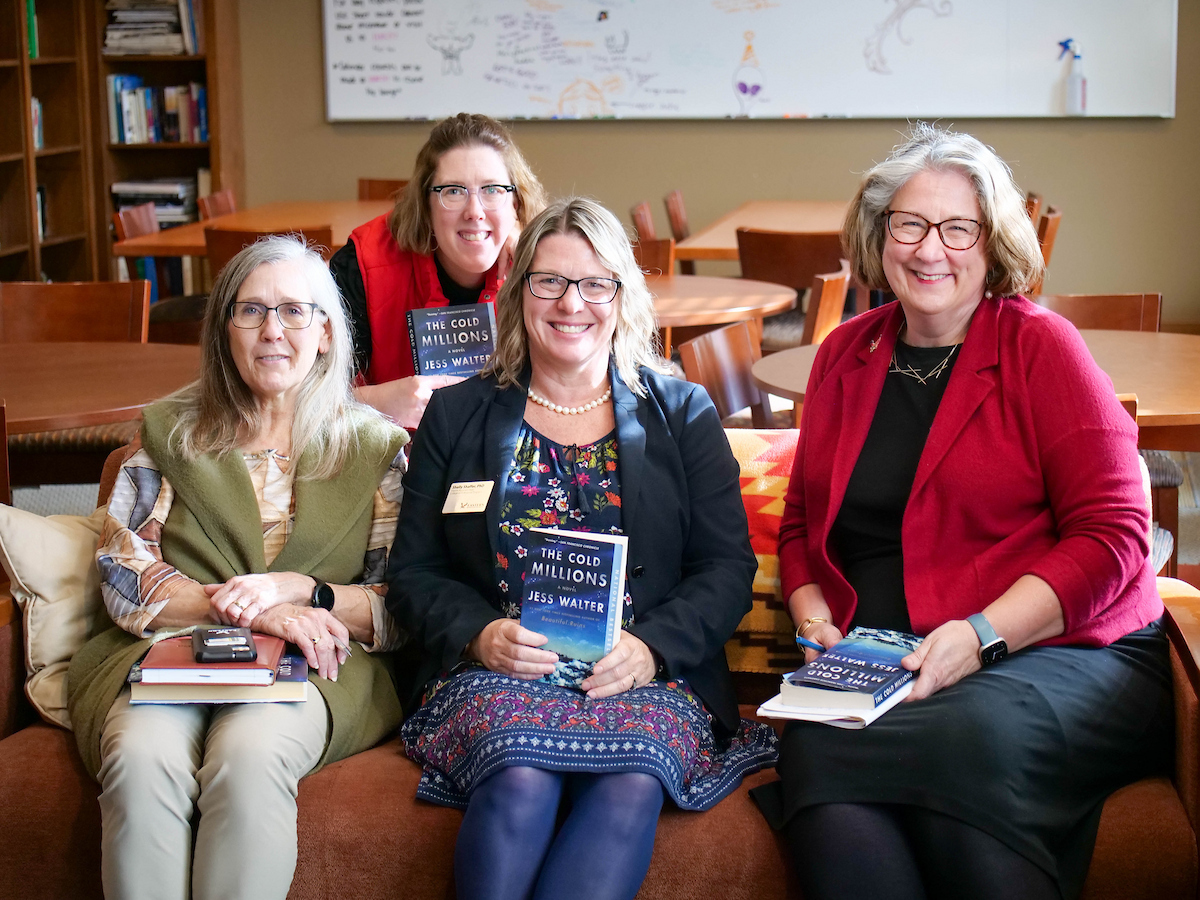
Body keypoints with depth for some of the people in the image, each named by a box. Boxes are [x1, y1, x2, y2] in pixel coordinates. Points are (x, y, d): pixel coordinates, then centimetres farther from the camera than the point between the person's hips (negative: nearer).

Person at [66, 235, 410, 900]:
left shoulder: (376, 447, 11)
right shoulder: (169, 434, 14)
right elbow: (123, 579, 4)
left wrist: (297, 591, -13)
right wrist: (249, 609, -11)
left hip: (317, 668, -1)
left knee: (249, 753, -35)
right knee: (142, 756, -33)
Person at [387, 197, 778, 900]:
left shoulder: (683, 414, 14)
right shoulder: (458, 417, 15)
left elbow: (729, 568, 6)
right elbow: (414, 574, 11)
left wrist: (650, 648, -12)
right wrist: (480, 634, -10)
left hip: (649, 679, 0)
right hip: (494, 676, 0)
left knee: (631, 784, -35)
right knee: (521, 778, -35)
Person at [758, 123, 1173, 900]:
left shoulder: (1041, 347, 1)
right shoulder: (845, 355, 16)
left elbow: (1112, 536, -5)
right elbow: (802, 523, 23)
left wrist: (983, 634, -16)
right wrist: (813, 618, 3)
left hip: (1063, 655, -2)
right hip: (873, 670, 3)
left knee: (971, 737, -37)